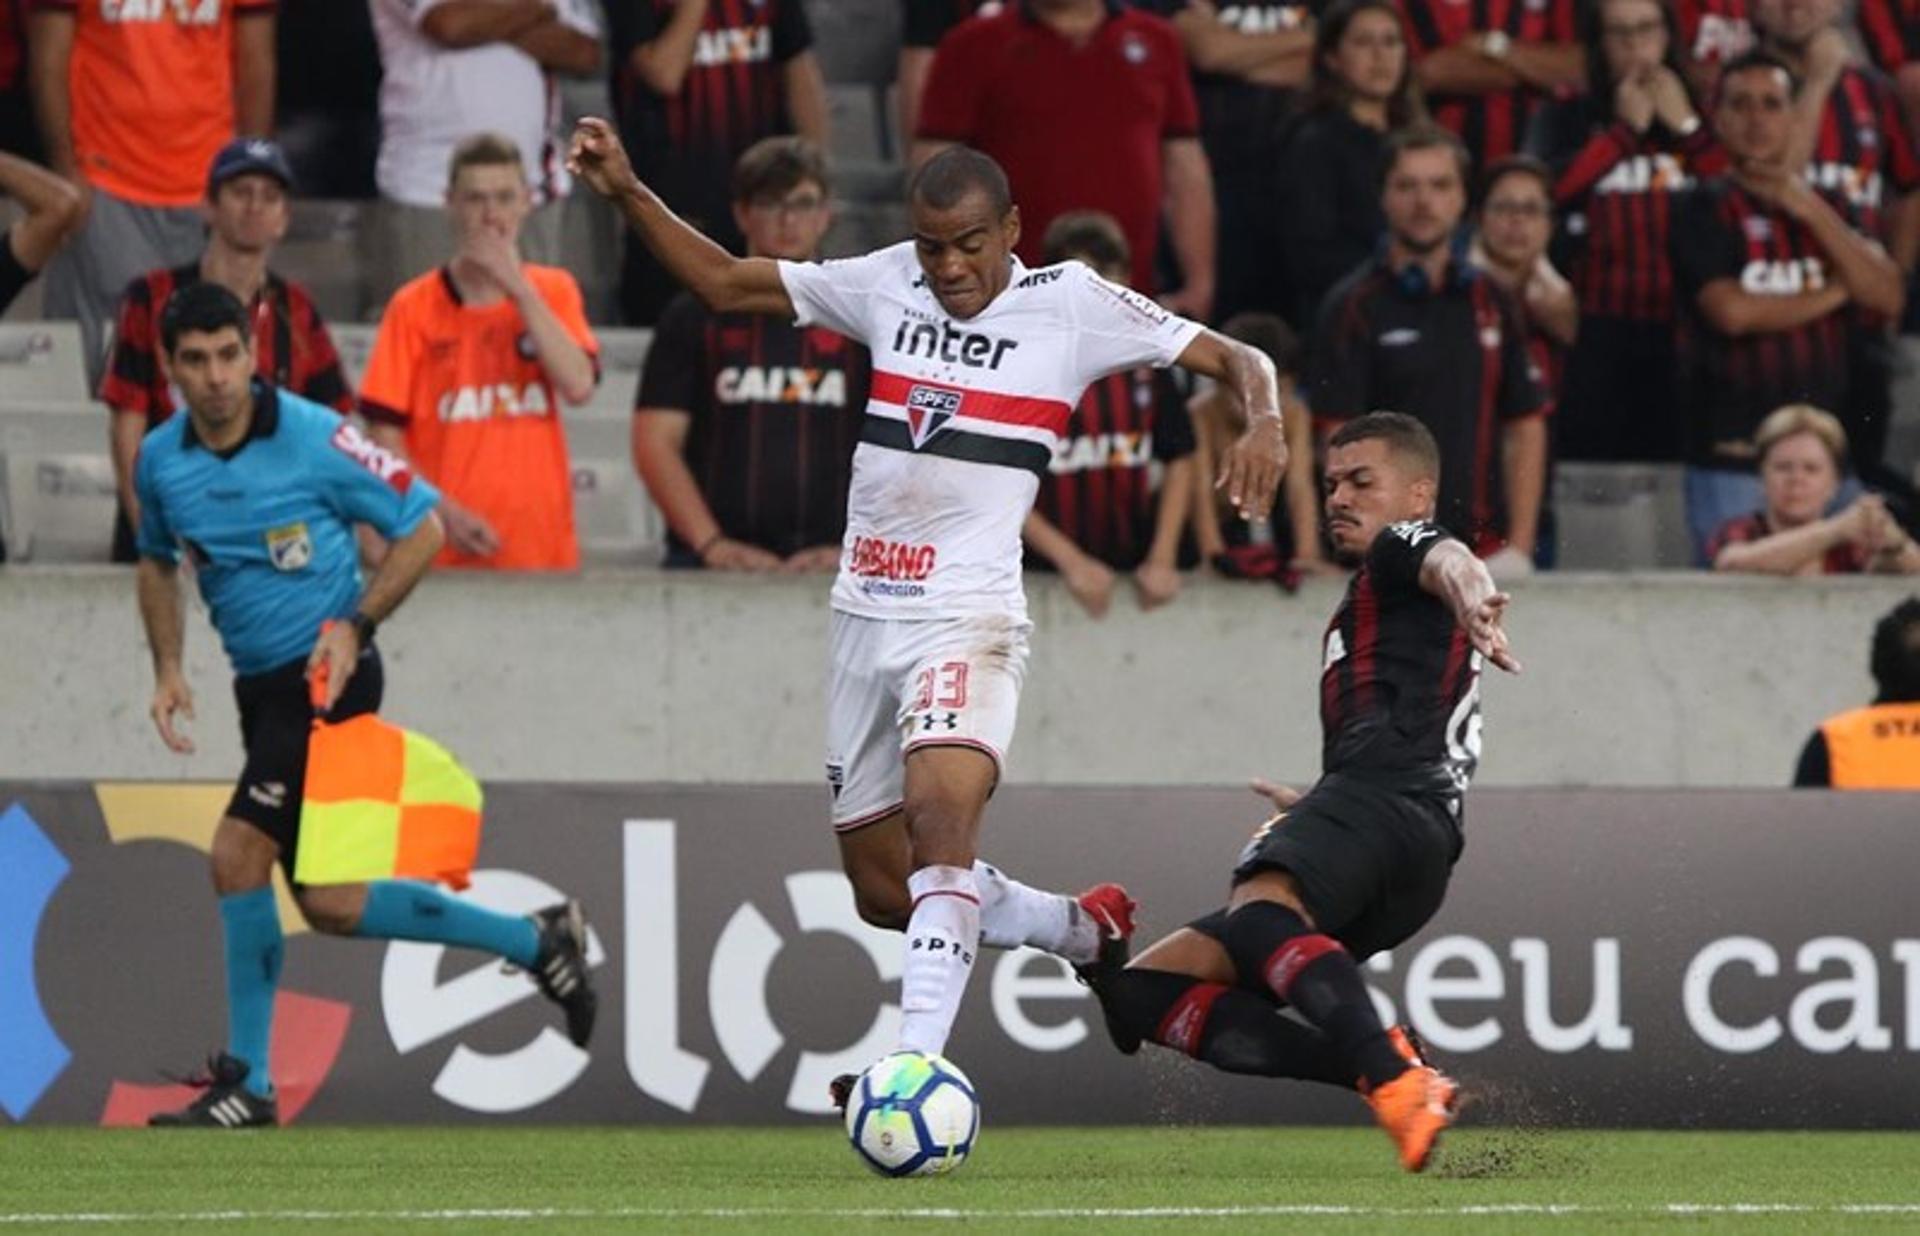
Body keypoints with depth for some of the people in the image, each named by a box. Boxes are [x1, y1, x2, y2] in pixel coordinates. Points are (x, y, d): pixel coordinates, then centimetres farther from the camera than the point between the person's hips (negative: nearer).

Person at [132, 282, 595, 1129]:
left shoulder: (313, 439, -15)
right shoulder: (161, 460, 2)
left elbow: (422, 526, -7)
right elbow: (156, 560, 20)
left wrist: (356, 626, -17)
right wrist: (168, 669, 7)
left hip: (326, 678, -7)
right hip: (260, 690, 7)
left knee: (239, 856, -17)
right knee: (330, 905, 5)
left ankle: (245, 1083, -7)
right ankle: (534, 941, 22)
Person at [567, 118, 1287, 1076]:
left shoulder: (1072, 305, -3)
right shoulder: (888, 285, 9)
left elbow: (1234, 358, -3)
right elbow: (724, 282, 16)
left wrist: (1262, 422, -25)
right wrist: (626, 193, 5)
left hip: (967, 618, -6)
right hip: (865, 612, 6)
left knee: (941, 811, -32)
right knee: (883, 890, 11)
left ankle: (916, 1062, -40)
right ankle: (1082, 930, 35)